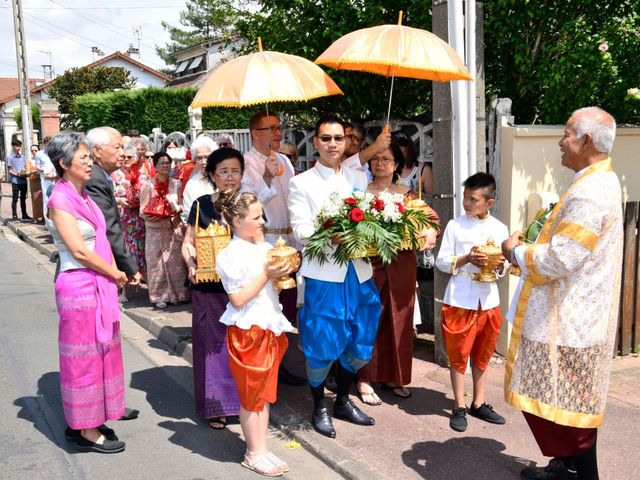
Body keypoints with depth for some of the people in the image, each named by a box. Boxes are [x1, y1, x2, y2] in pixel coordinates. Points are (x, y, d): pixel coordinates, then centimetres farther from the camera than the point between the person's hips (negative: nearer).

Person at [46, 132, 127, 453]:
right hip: (79, 286, -8)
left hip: (99, 285, 8)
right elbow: (80, 251, -17)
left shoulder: (83, 195, 11)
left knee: (99, 352, 15)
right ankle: (87, 432, 17)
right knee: (85, 356, 3)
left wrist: (115, 273, -2)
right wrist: (116, 275, -8)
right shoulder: (60, 200, -13)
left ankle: (83, 422, 30)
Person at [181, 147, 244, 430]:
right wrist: (191, 265, -13)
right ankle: (216, 404, 17)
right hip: (209, 288, -1)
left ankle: (245, 398, 23)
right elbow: (188, 243, 5)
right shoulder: (202, 205, 1)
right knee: (213, 343, 5)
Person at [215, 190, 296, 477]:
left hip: (269, 327, 7)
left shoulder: (265, 248, 7)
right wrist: (266, 275, -19)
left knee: (265, 393, 14)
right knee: (251, 396, 6)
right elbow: (238, 299, -18)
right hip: (247, 330, -7)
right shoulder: (231, 255, -14)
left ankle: (262, 449, 25)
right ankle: (254, 454, 20)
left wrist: (283, 272, 0)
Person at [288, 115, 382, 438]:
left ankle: (343, 401, 35)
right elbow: (300, 231, -9)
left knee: (358, 343, 14)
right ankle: (319, 408, 25)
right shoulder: (302, 183, 0)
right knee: (321, 345, 3)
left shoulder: (359, 178, 13)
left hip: (358, 272, 5)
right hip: (323, 275, -4)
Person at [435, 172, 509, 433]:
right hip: (460, 301, -3)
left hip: (488, 301, 3)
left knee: (482, 356, 14)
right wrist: (466, 259, -20)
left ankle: (479, 404, 28)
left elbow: (506, 266, 9)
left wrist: (499, 263, -13)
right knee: (459, 356, 4)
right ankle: (459, 408, 16)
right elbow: (442, 262, -5)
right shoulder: (455, 225, -4)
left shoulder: (500, 229, 4)